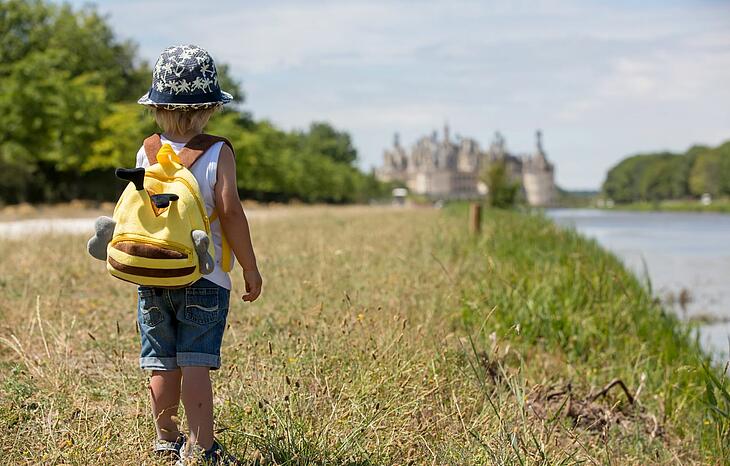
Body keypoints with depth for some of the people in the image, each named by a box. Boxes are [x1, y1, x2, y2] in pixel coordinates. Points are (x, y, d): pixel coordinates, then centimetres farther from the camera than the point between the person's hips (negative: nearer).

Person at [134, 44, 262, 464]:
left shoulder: (147, 152, 4)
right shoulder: (218, 153, -9)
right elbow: (230, 213, -12)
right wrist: (251, 270, -4)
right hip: (203, 276, -4)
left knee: (163, 363, 12)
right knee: (196, 364, -5)